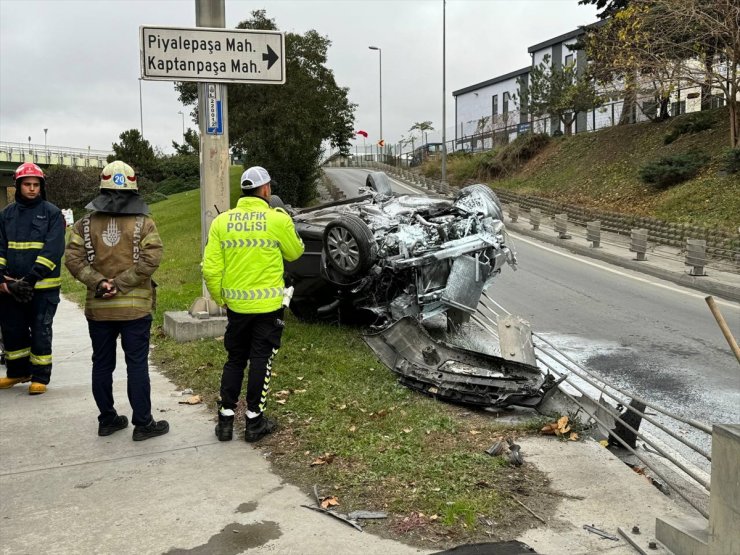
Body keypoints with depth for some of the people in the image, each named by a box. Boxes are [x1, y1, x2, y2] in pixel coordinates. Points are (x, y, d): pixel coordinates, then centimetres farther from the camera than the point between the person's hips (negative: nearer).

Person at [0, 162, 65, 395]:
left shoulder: (52, 213, -3)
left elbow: (53, 251, -12)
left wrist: (31, 278, -19)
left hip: (43, 287, -4)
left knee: (40, 332, 3)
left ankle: (40, 377, 15)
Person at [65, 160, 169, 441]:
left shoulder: (85, 224, 2)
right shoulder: (144, 224, -5)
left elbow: (73, 260, -7)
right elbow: (150, 261, -16)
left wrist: (99, 283, -10)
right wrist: (120, 284, -12)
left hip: (98, 308, 3)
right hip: (135, 307, -2)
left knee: (102, 365, 13)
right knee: (137, 365, 3)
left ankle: (107, 420, 23)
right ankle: (143, 424, 8)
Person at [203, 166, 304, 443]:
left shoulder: (221, 221, -2)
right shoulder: (278, 220, -10)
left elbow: (210, 269, -4)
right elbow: (294, 253, 7)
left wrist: (219, 298, 12)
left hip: (236, 305, 3)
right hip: (268, 305, -3)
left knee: (234, 360, 17)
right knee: (261, 361, 8)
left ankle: (225, 419, 20)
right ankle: (254, 421, 15)